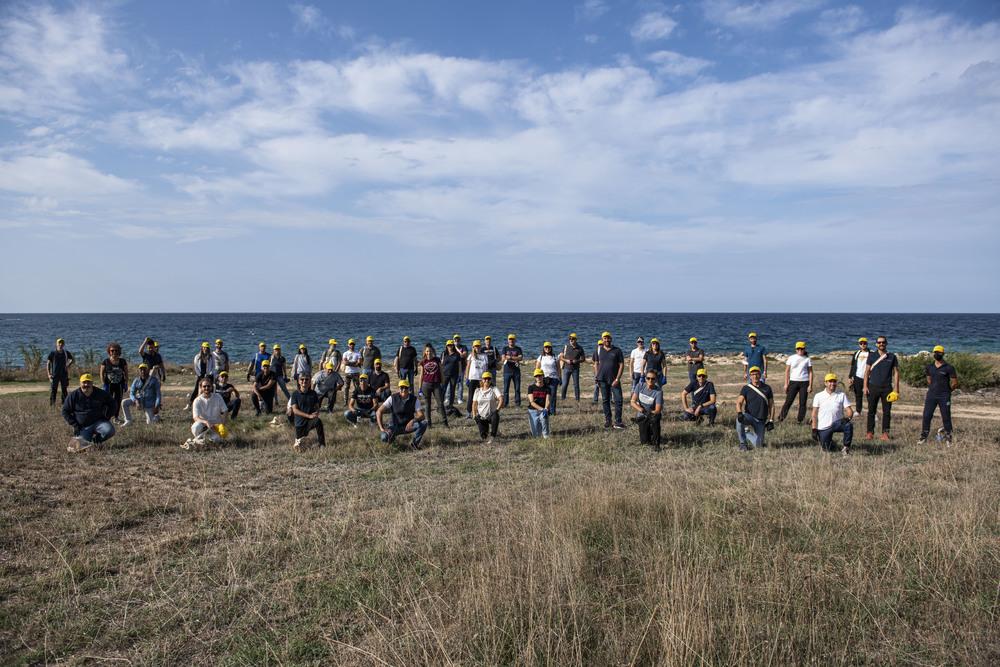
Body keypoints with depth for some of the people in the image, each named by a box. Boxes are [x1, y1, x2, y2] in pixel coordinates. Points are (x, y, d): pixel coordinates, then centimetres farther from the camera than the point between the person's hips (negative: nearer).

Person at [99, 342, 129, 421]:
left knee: (118, 401, 5)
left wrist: (126, 384, 2)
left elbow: (126, 373, 7)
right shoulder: (106, 361, -3)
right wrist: (104, 384, -7)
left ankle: (116, 417, 15)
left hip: (119, 385, 2)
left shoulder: (122, 361, 2)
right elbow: (102, 374, -1)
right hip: (109, 385, -2)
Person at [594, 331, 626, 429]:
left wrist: (617, 379, -10)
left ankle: (617, 422, 1)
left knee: (618, 400, -6)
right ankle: (608, 421, 16)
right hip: (603, 380, 2)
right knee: (605, 401, 7)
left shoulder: (617, 350, -1)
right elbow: (596, 363, 13)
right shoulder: (599, 350, 5)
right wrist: (596, 377, 4)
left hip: (614, 380, -2)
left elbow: (621, 365, -2)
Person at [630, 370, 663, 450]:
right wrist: (642, 410, -28)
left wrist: (650, 413, -35)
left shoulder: (658, 392, -18)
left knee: (654, 418, -39)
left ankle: (656, 444, -22)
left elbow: (657, 410, -21)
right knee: (645, 441, -7)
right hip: (641, 416, 2)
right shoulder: (640, 386, -9)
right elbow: (633, 402, -12)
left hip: (653, 414, -2)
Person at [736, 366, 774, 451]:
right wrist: (739, 413, -33)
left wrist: (771, 421, 0)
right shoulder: (746, 388, -1)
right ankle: (743, 443, -16)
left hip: (761, 421, 2)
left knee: (758, 445, -7)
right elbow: (739, 402, -12)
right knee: (739, 419, -37)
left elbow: (771, 405, 9)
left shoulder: (767, 388, 5)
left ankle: (746, 434, 28)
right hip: (749, 417, -2)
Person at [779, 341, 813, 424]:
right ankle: (781, 418, 1)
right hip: (793, 381, 0)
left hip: (804, 382, 0)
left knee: (802, 402, 1)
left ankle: (800, 420, 8)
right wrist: (786, 384, -1)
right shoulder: (791, 358, 4)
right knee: (788, 401, -3)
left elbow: (810, 372, 4)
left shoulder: (807, 359, 4)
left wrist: (810, 385, -3)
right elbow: (787, 371, 5)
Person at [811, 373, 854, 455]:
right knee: (827, 449, -6)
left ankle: (846, 447, -12)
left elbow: (849, 410, -2)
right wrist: (814, 429, -5)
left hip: (837, 423, 0)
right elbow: (814, 413, 2)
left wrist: (847, 417, -25)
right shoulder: (818, 396, 3)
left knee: (848, 425, -32)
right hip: (823, 427, 0)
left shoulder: (842, 395, 5)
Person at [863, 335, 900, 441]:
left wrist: (896, 388, -1)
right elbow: (867, 371, 6)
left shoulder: (892, 357, 5)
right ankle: (870, 432, 9)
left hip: (887, 388, 0)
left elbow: (896, 372, 6)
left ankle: (885, 433, 10)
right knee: (871, 411, 3)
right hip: (873, 387, 0)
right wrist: (865, 386, -2)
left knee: (887, 411, 3)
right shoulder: (872, 356, 5)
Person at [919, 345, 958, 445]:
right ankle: (923, 437, 7)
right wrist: (932, 389, 15)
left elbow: (955, 383, -2)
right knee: (926, 416, 0)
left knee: (946, 418, 2)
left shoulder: (948, 368, -6)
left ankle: (948, 438, 12)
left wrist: (946, 391, 7)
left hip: (944, 397, -4)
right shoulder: (929, 366, 8)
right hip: (931, 395, 4)